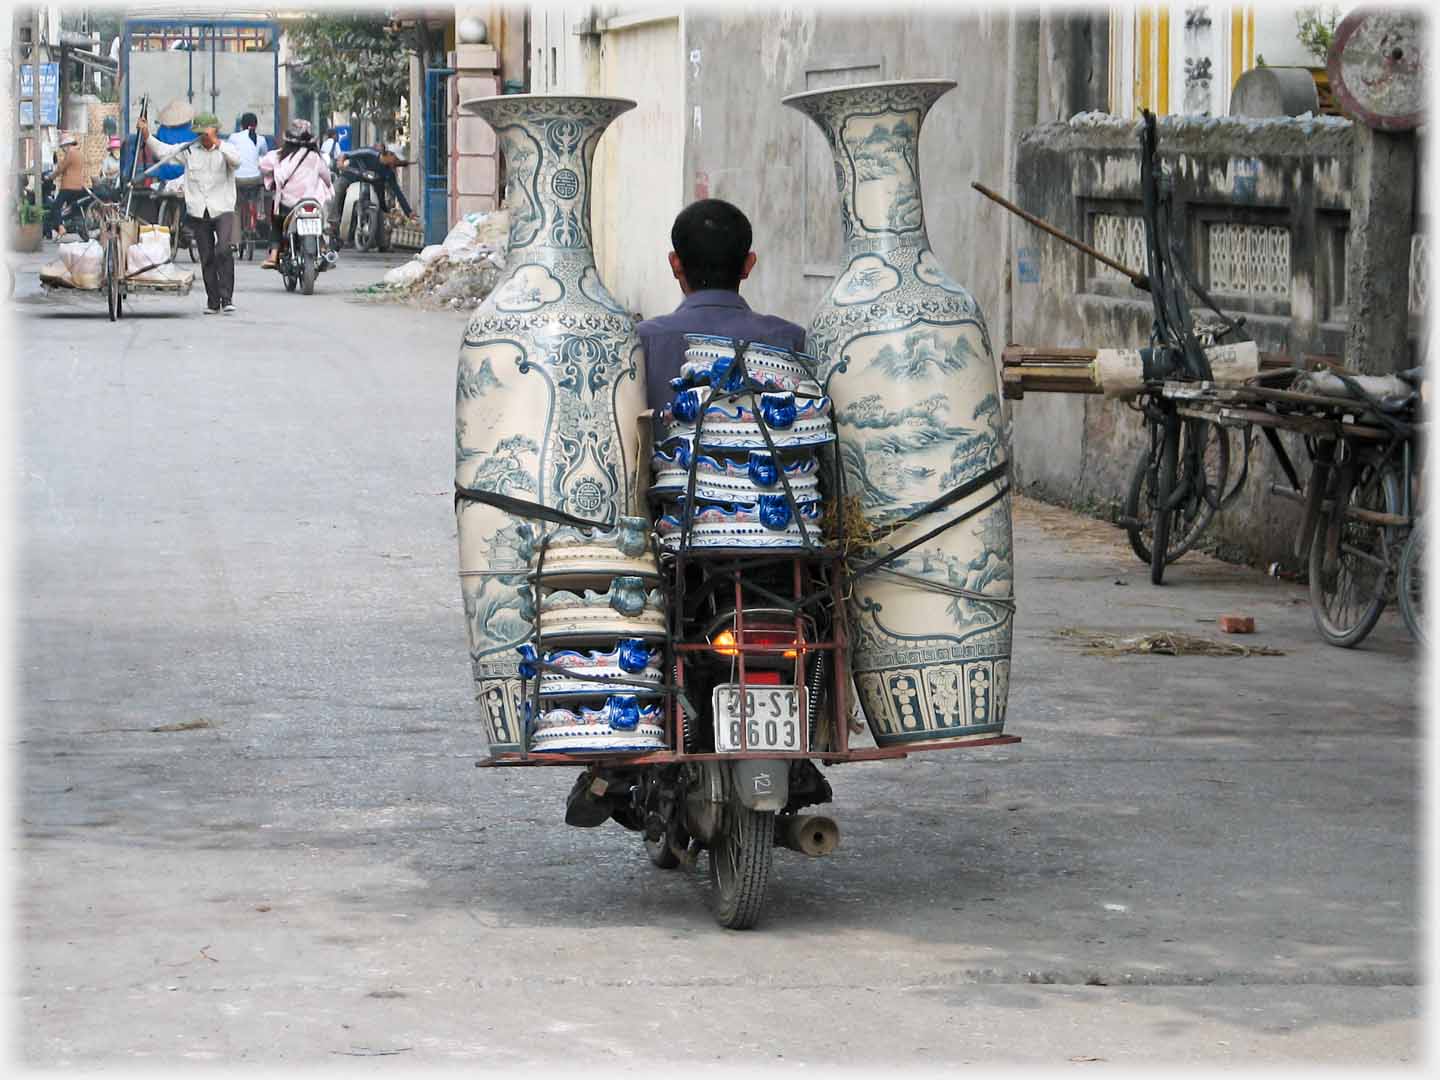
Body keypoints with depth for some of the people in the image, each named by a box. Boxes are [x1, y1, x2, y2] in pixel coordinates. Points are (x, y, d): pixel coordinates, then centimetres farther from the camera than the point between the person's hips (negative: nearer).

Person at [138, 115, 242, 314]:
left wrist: (216, 142, -28)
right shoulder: (189, 150, 9)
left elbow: (236, 160, -20)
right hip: (198, 212, 3)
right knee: (206, 258, 6)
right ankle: (213, 301, 13)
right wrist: (146, 136, 0)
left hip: (222, 210, -3)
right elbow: (163, 151, 12)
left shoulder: (225, 149, 1)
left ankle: (227, 298, -17)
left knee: (224, 251, -19)